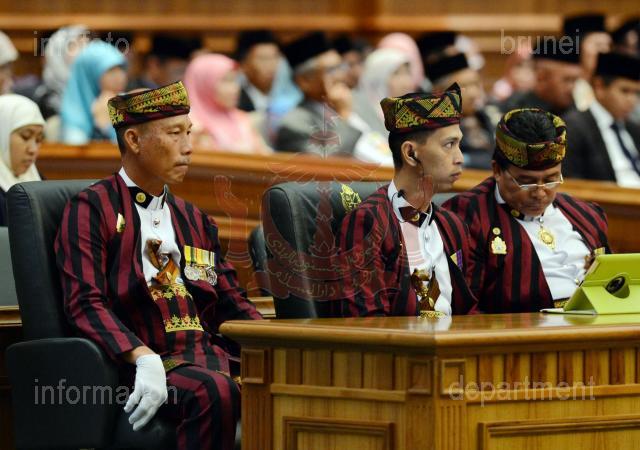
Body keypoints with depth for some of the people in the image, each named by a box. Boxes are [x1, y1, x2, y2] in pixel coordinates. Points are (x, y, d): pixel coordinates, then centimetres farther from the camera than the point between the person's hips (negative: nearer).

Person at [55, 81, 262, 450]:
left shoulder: (196, 221, 26)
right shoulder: (91, 209, 5)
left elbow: (233, 305, 23)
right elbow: (86, 304, -8)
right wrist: (143, 358, -24)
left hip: (212, 357, 6)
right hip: (149, 362, -6)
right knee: (217, 392, -37)